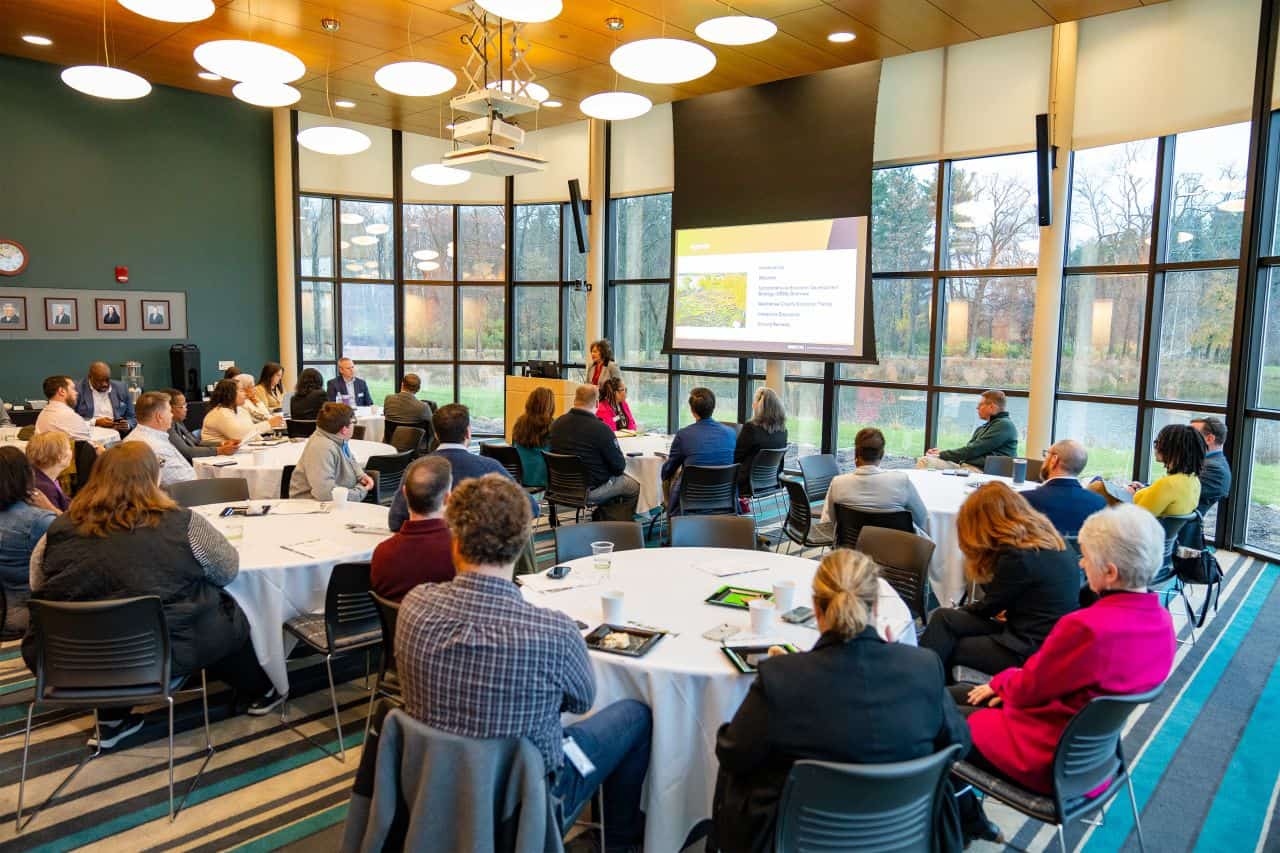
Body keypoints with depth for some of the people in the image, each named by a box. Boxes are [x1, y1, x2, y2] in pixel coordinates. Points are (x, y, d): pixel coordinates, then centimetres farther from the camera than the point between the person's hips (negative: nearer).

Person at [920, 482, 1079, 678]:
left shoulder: (1017, 557, -20)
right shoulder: (1048, 539, 6)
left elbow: (990, 606, -5)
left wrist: (960, 611, 13)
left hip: (1032, 652, -8)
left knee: (944, 618, -2)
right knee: (944, 617, 2)